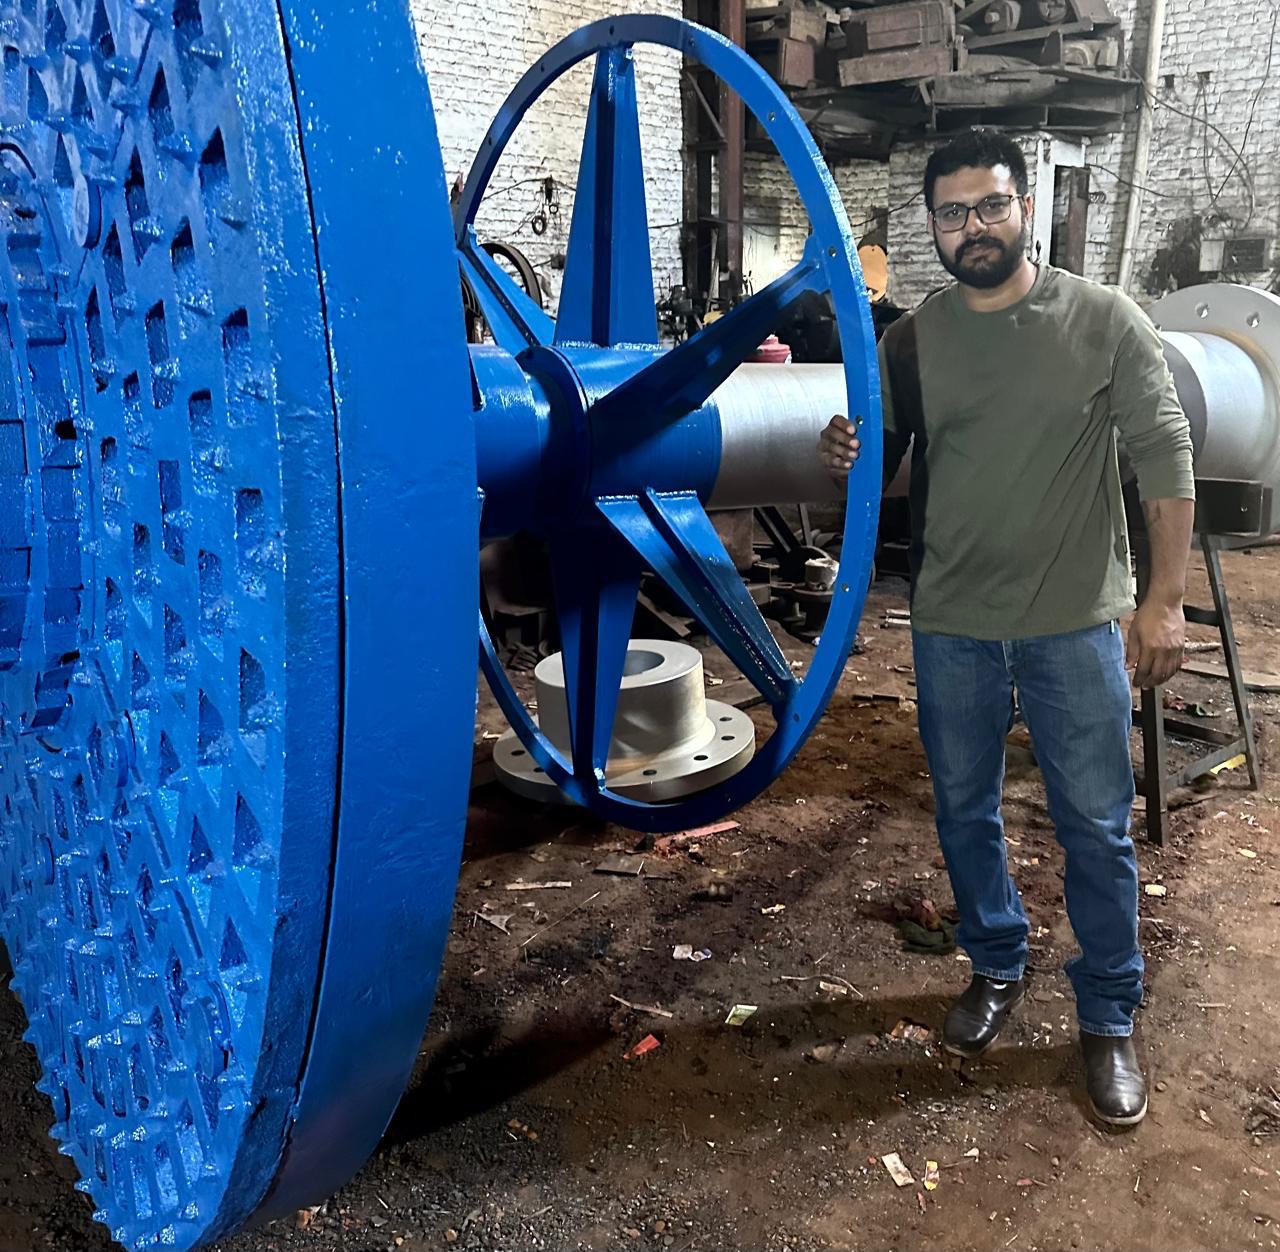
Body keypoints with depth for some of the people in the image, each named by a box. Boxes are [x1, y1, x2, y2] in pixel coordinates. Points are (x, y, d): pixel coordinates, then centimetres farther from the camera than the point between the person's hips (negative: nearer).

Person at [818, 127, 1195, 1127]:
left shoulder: (1103, 320, -4)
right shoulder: (913, 339, 3)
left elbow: (1165, 460, -4)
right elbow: (887, 463, 8)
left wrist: (1164, 600, -10)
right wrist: (847, 456, -16)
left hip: (1075, 623, -2)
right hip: (952, 625, 3)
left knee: (1096, 827, 6)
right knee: (966, 812, 15)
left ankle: (1109, 1017, 25)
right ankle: (997, 971, 38)